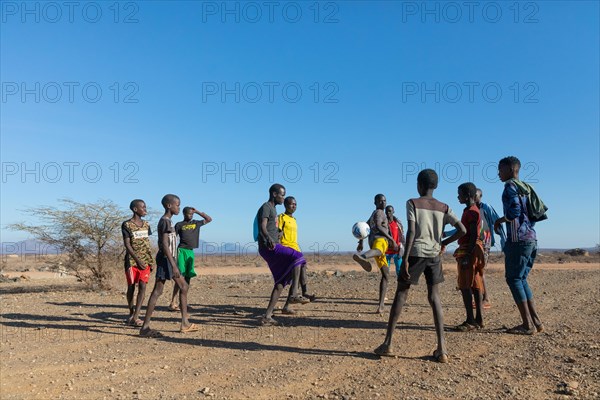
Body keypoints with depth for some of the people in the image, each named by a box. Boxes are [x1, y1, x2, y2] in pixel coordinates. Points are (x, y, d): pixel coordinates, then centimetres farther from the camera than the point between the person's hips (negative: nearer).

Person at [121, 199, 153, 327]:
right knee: (131, 287, 7)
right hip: (132, 261, -4)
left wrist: (151, 261, 9)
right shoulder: (127, 224, -5)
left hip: (145, 261, 4)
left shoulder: (146, 224, 10)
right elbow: (127, 244, -10)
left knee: (142, 287, -6)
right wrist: (137, 260, -16)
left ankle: (135, 317, -6)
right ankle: (131, 314, 24)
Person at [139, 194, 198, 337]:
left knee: (183, 286, 13)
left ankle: (185, 323, 17)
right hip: (166, 259, -11)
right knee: (157, 291, -7)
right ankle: (145, 327, -1)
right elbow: (164, 245, -21)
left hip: (170, 259, 11)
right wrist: (173, 265, -24)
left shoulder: (166, 221, 16)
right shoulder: (165, 221, -14)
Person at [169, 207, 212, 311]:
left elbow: (209, 219, 19)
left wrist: (197, 211, 11)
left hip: (191, 252, 5)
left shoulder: (196, 223, 16)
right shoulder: (179, 224, 3)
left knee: (188, 277, 6)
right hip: (182, 251, -5)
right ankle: (173, 303, -12)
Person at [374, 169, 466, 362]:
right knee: (434, 297, 8)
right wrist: (444, 242, 15)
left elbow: (411, 231, -13)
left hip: (416, 253, -3)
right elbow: (462, 230, 0)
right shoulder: (443, 208, 8)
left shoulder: (412, 203, -3)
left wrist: (405, 259, -13)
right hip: (434, 255, 3)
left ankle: (387, 343, 8)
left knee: (400, 295, 6)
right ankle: (441, 349, 1)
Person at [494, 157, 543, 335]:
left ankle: (528, 324, -2)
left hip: (518, 239, -9)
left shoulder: (510, 186, -7)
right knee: (521, 279, 14)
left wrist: (499, 220, -6)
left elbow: (515, 210, -21)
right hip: (531, 238, 9)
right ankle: (536, 321, 14)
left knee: (513, 279, -3)